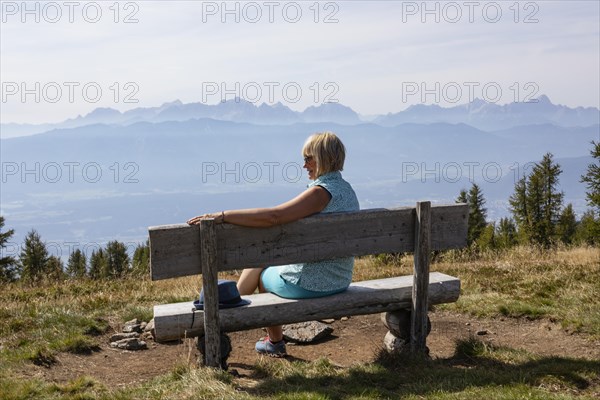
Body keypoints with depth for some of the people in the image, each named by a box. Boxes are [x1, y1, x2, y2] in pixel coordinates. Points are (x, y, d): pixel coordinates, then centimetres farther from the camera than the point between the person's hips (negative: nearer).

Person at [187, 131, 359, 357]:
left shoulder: (322, 192, -22)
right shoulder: (346, 189, 6)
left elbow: (273, 216, -32)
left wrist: (222, 216, -31)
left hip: (309, 283, -8)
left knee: (257, 268, 16)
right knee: (266, 261, 26)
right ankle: (274, 341, 33)